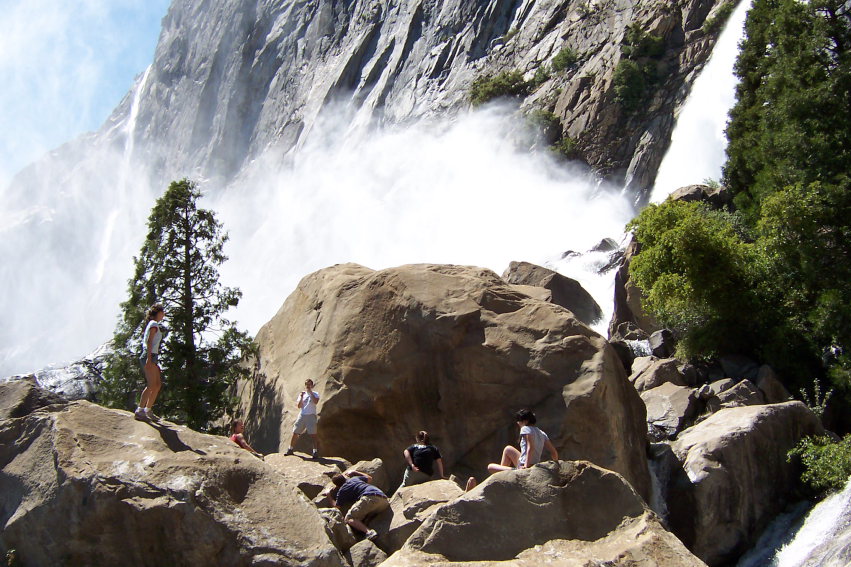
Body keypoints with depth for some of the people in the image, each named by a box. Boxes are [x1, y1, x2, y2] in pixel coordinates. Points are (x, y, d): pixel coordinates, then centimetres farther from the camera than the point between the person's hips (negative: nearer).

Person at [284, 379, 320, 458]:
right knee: (295, 433, 5)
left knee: (312, 434, -11)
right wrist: (301, 397, -8)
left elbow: (315, 402, -17)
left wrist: (310, 392, -14)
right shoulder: (302, 394, 13)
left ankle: (315, 452, -10)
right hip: (302, 415, 4)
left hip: (311, 415, -3)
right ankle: (290, 450, 18)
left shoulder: (315, 394, 5)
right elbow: (299, 406, 5)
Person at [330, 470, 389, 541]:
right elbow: (369, 478, 48)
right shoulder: (354, 478, 32)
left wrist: (330, 497, 42)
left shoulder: (341, 491, 18)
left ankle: (369, 532, -28)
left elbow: (337, 506, 24)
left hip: (369, 498, -7)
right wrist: (354, 472, 55)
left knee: (349, 518, -5)